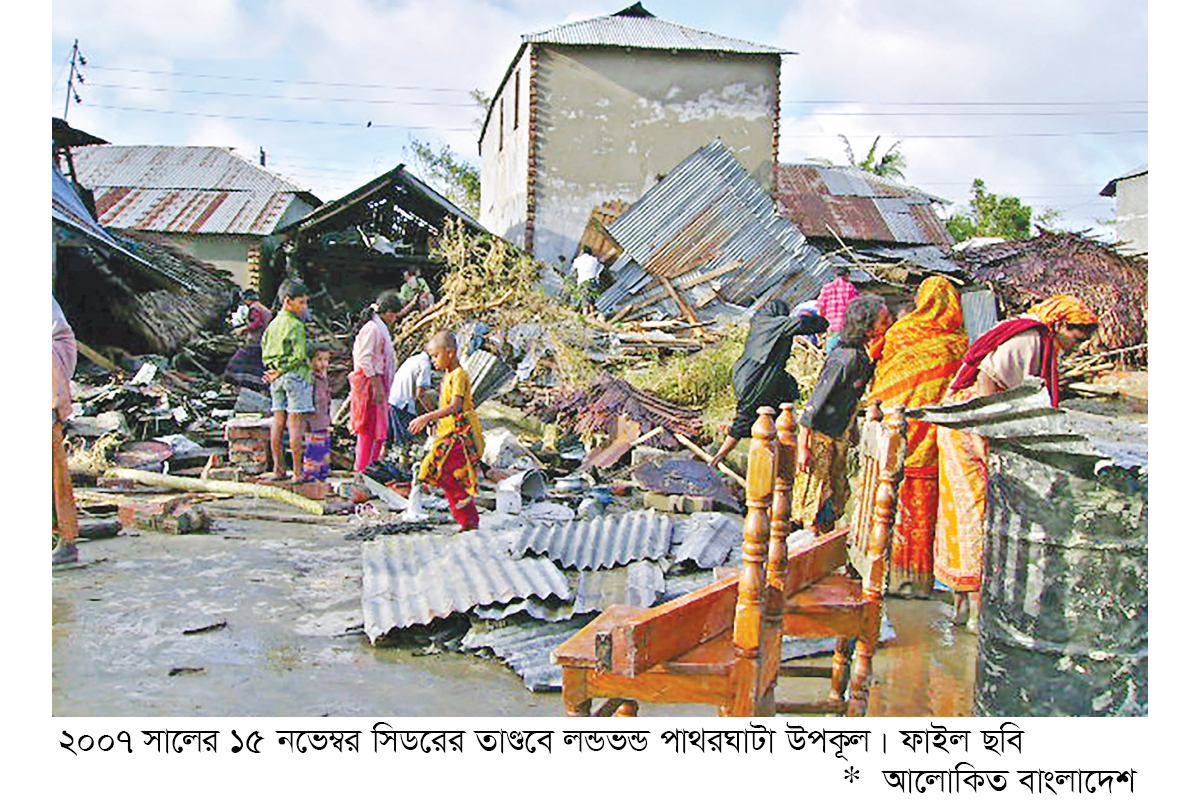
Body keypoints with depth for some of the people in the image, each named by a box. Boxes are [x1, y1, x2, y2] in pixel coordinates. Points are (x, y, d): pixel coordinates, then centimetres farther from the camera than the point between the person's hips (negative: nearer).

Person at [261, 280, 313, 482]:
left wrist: (275, 370, 8)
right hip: (296, 375, -8)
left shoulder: (273, 323, 12)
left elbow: (265, 350, 17)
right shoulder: (296, 326, -13)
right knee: (295, 423, -5)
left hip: (277, 377, 8)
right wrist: (280, 372, -7)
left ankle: (278, 469, 16)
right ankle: (297, 472, -3)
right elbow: (299, 356, -19)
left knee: (277, 422, 10)